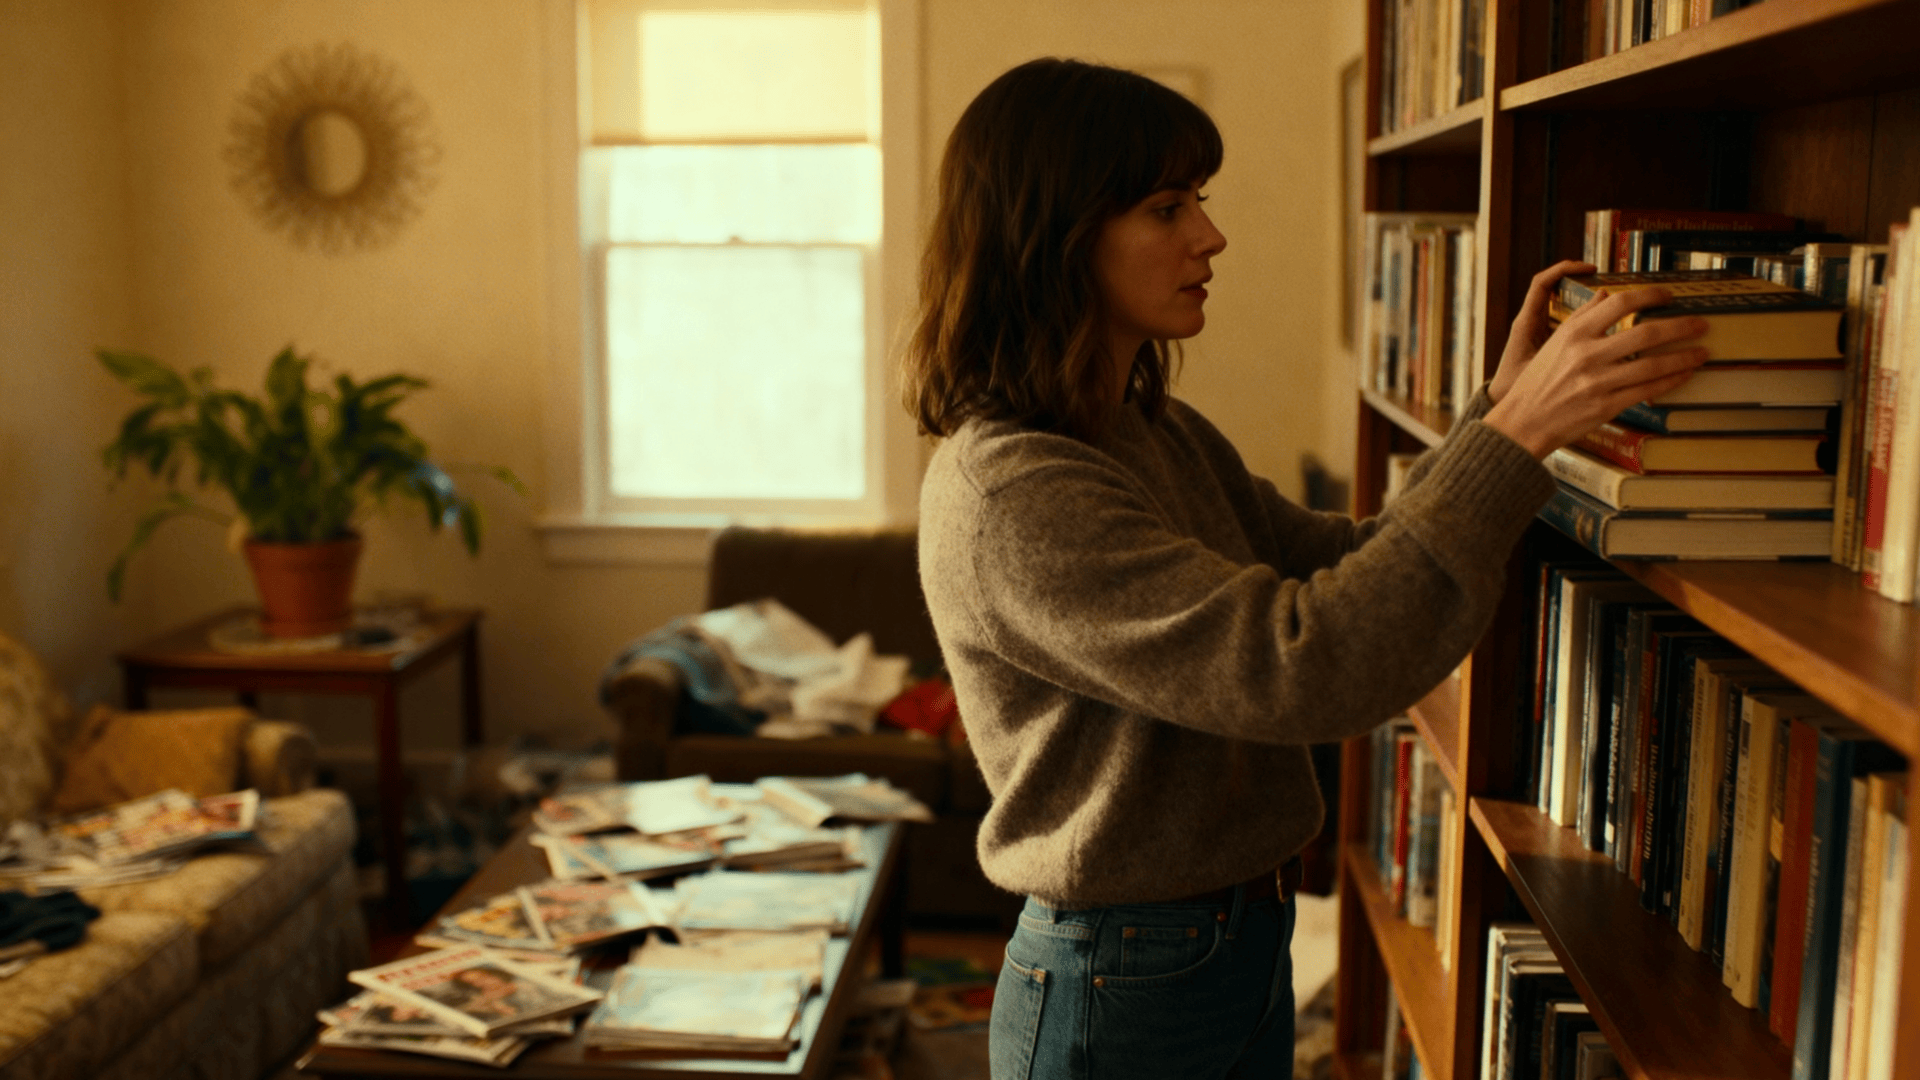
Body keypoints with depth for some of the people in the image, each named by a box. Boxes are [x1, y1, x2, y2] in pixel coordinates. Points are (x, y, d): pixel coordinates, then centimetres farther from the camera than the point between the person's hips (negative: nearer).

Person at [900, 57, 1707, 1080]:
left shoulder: (1165, 435, 5)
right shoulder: (1001, 495, -25)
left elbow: (1344, 567, 8)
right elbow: (1302, 669, -30)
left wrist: (1499, 409, -4)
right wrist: (1514, 437, -30)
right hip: (1118, 993, -8)